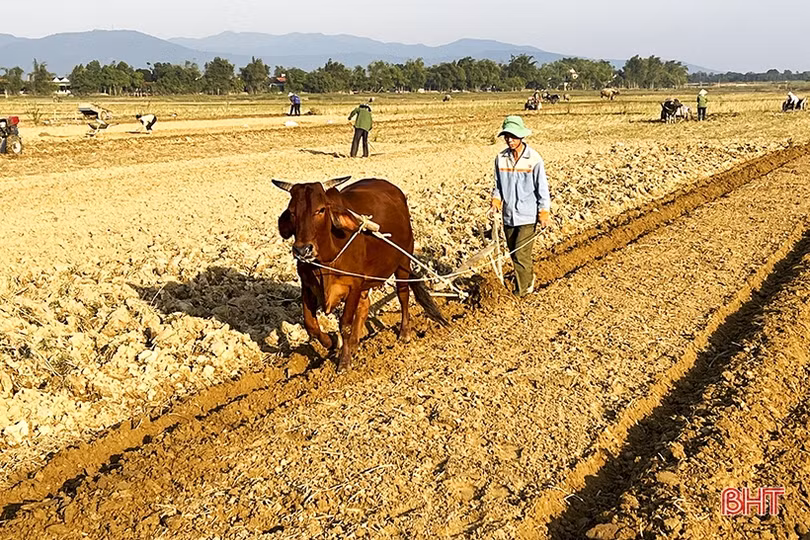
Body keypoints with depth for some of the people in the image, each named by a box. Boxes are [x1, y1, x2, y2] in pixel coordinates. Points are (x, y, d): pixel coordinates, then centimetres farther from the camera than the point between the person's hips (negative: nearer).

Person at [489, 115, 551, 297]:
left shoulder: (533, 159, -12)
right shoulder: (501, 158, 0)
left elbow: (542, 187, -6)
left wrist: (544, 213, -7)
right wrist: (495, 203, -2)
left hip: (527, 216, -5)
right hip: (508, 216, 5)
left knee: (521, 255, -9)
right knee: (514, 254, 16)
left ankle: (522, 293, 4)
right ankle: (528, 280, 40)